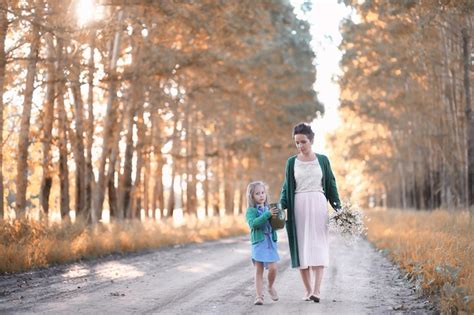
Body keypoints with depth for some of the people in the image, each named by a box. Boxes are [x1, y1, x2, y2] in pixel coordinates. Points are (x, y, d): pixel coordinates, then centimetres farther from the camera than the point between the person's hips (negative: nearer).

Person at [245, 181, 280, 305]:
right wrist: (267, 214, -26)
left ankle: (270, 287, 25)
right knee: (259, 270, -1)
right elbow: (253, 223, -21)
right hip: (258, 243, -3)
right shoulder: (251, 211, -4)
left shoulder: (269, 209, 10)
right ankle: (259, 296, 3)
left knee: (273, 268, -3)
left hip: (271, 242, 3)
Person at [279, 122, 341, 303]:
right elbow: (287, 187, 8)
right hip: (298, 206, 1)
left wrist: (337, 206, -1)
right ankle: (308, 290, 5)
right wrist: (281, 206, -7)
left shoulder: (322, 160, 6)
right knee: (301, 247, -1)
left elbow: (330, 184, 9)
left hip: (318, 205, -1)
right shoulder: (292, 162, 7)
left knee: (317, 246, -10)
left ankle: (317, 290, -18)